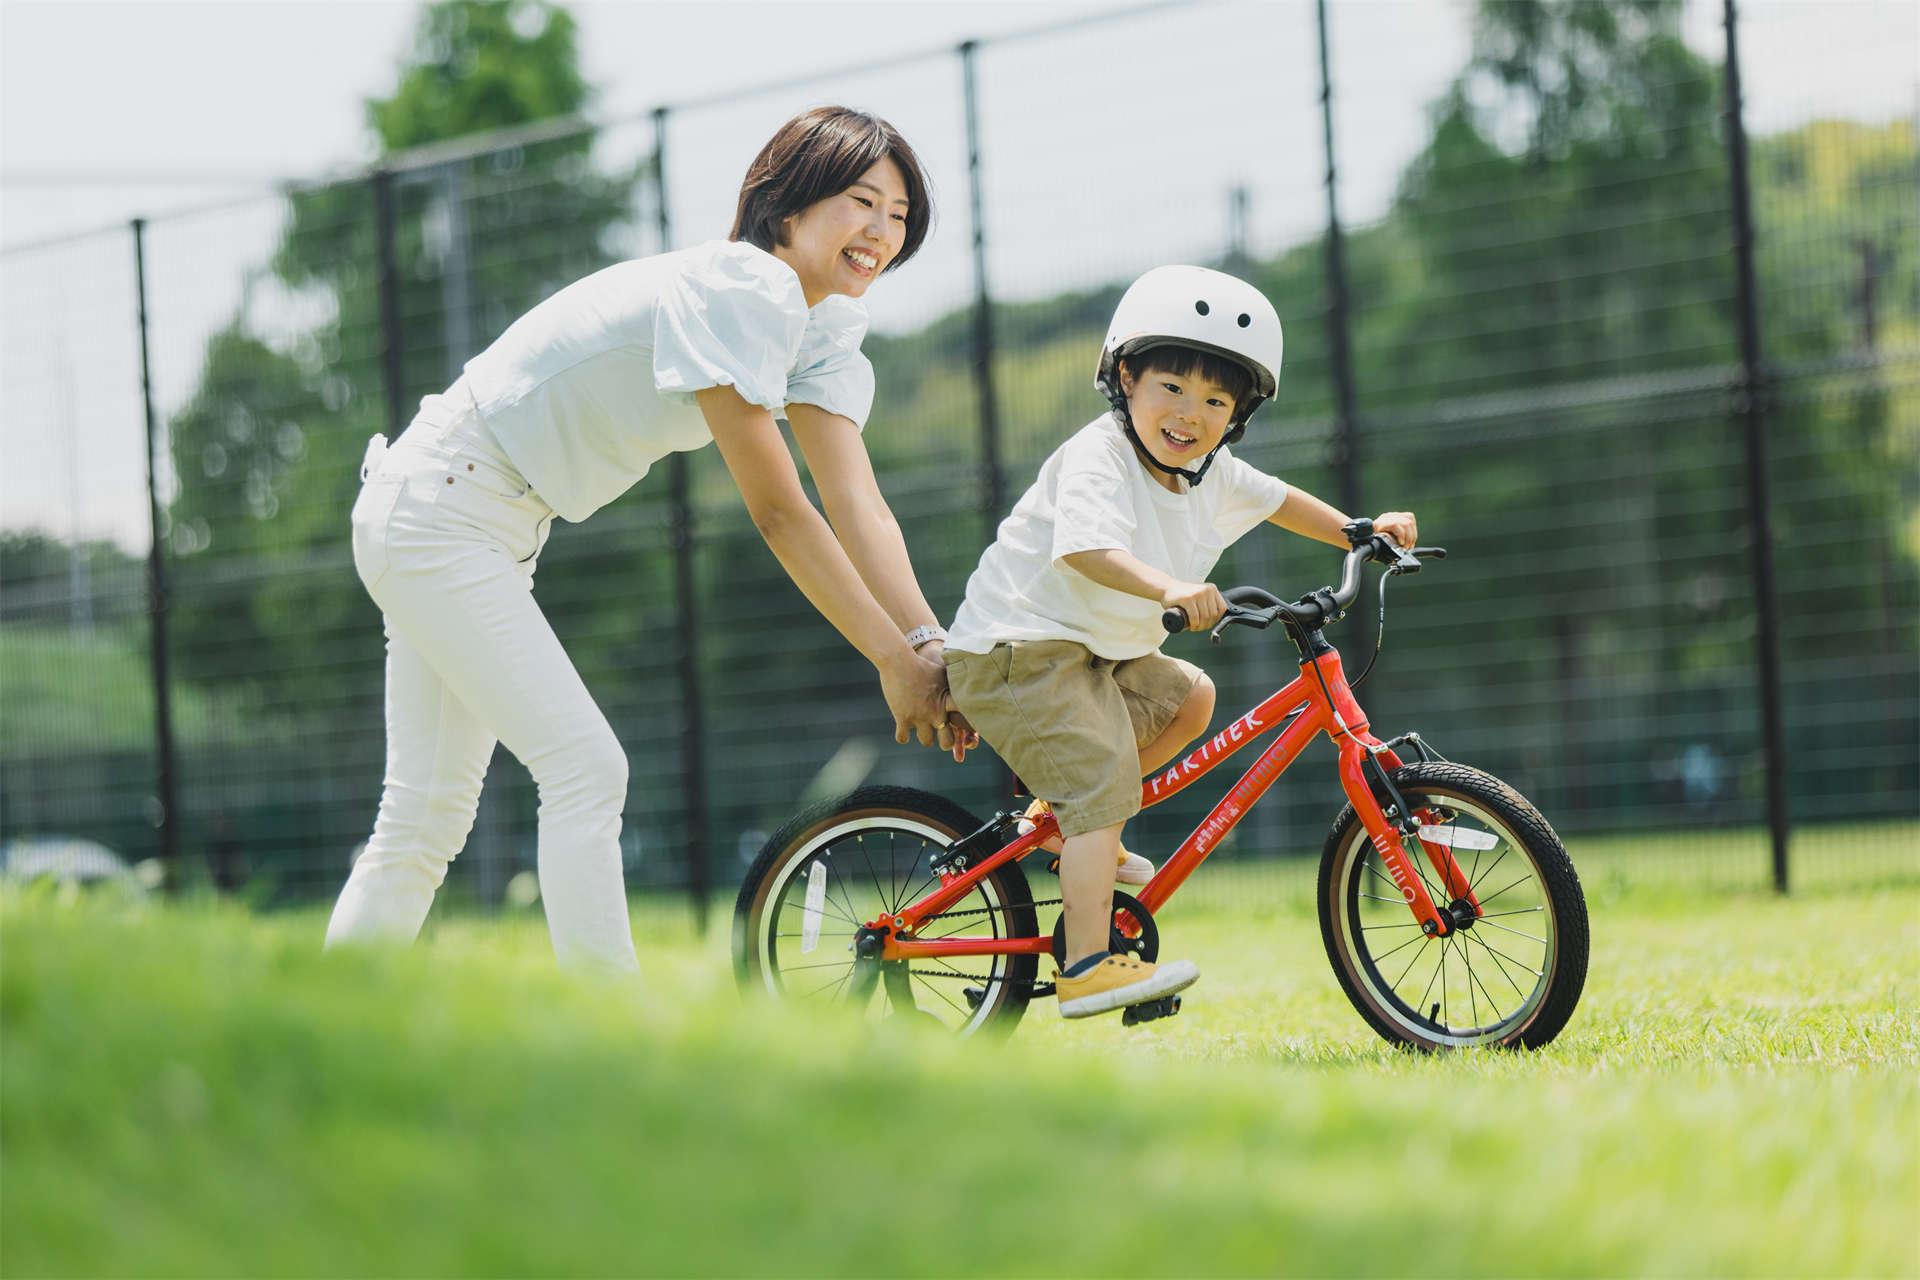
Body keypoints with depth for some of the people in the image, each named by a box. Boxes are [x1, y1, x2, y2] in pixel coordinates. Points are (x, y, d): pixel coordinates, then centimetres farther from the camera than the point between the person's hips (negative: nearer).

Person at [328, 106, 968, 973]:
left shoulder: (824, 325, 3)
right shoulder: (734, 290, -24)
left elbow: (858, 508, -6)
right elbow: (778, 512, -24)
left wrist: (929, 644, -19)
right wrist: (894, 660, -20)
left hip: (496, 530, 10)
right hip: (436, 511, -10)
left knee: (429, 815, 10)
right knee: (586, 770, -14)